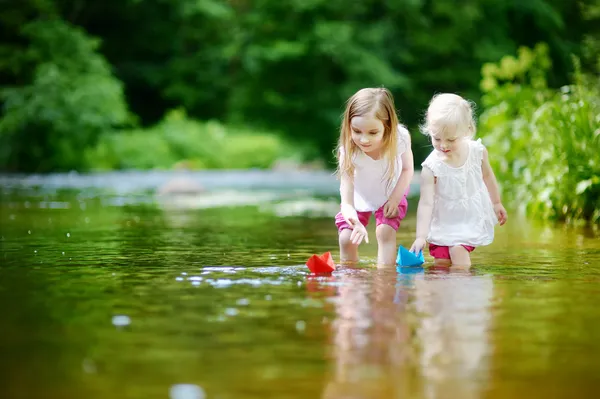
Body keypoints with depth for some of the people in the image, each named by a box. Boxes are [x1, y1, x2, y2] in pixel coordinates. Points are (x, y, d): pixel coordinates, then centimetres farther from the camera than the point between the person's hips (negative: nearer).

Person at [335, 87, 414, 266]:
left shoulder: (400, 138, -35)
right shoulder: (348, 151, -38)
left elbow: (407, 169, -12)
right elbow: (347, 202, -40)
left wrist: (395, 198, -21)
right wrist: (355, 222, -60)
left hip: (391, 193, 0)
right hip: (359, 198, 0)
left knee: (385, 232, -19)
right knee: (346, 239, -6)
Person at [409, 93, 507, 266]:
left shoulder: (477, 151, -13)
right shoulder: (431, 167, -22)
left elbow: (487, 176, 9)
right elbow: (426, 203, -22)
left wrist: (496, 203, 21)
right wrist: (421, 236, -30)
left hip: (472, 217, 0)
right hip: (443, 223, 0)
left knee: (458, 251, -20)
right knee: (441, 264, -2)